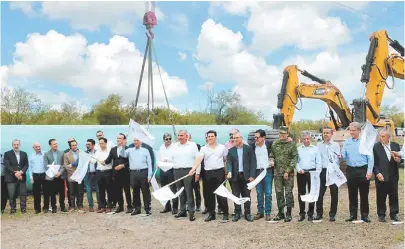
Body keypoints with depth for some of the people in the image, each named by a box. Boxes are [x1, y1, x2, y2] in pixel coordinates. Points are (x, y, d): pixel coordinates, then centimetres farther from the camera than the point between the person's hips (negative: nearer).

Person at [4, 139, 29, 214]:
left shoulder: (24, 154, 13)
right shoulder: (7, 154, 4)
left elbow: (26, 165, 7)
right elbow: (7, 166, -5)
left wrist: (21, 172, -11)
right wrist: (15, 173, -15)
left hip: (22, 177, 2)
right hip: (11, 177, -2)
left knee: (23, 194, 2)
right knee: (12, 195, -1)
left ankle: (23, 208, 11)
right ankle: (13, 209, 11)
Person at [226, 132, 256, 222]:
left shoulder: (249, 149, 2)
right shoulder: (231, 150, 8)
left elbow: (253, 162, -1)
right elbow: (228, 162, 0)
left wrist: (252, 175, -9)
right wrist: (229, 172, -19)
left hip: (246, 175, -2)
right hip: (235, 176, 2)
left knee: (246, 195, 5)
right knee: (236, 196, 6)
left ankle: (247, 213, 14)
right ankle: (237, 213, 17)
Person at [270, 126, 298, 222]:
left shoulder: (292, 144, -3)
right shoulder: (275, 144, 10)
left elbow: (295, 158, -7)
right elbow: (271, 155, 19)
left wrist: (288, 171, -13)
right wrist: (272, 160, -5)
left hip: (288, 173, -4)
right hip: (277, 172, 4)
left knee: (288, 193, -1)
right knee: (278, 193, 8)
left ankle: (288, 214, 9)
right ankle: (280, 213, 18)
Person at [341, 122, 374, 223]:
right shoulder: (347, 142, 9)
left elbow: (370, 158, -3)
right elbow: (344, 155, 5)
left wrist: (369, 171, -10)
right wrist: (341, 156, -19)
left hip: (363, 170, -3)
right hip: (351, 170, 3)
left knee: (364, 194, 3)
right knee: (352, 194, 7)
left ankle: (365, 215, 12)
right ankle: (353, 215, 14)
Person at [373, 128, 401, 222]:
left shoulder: (395, 145, 7)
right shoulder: (376, 147, -3)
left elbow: (400, 158, 12)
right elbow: (373, 162, -5)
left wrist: (398, 160, -11)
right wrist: (377, 173, -14)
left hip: (393, 176, 3)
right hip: (381, 176, -3)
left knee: (394, 196, 9)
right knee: (381, 197, 4)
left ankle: (394, 214, 22)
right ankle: (381, 215, 16)